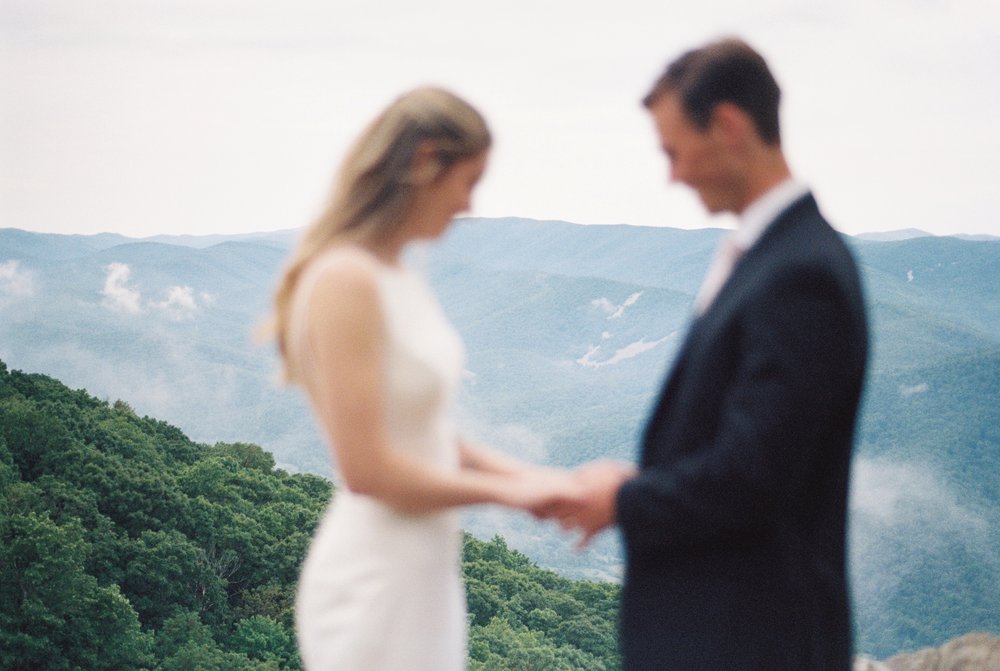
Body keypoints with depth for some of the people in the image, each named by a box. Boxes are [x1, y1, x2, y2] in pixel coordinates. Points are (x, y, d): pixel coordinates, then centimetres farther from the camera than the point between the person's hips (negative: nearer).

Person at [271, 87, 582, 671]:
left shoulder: (398, 274, 8)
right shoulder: (347, 280, -18)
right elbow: (368, 468, -20)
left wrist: (526, 475, 3)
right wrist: (506, 490, -11)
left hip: (424, 573, 9)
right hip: (375, 585, -9)